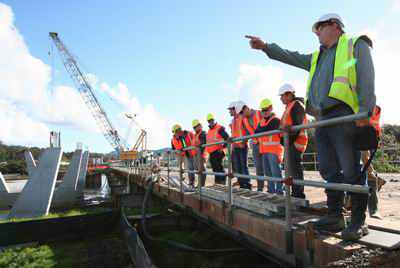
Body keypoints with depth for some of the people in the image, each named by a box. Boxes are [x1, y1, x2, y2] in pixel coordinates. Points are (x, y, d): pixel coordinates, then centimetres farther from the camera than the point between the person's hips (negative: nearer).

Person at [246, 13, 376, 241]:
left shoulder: (356, 45, 9)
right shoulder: (318, 57, 30)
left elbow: (367, 79, -4)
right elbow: (291, 57, 27)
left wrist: (365, 110, -16)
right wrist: (265, 47, 18)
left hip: (344, 117, -7)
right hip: (324, 119, 7)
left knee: (351, 171, -5)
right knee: (329, 170, 6)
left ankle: (359, 222, 5)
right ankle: (335, 216, 14)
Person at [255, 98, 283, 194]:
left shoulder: (275, 120, -6)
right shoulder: (262, 121, 19)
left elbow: (266, 130, -18)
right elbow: (257, 132, 8)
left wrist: (260, 130, -1)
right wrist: (262, 129, -9)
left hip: (273, 150, -8)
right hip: (264, 150, 8)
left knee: (275, 171, -6)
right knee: (267, 171, 13)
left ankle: (279, 190, 1)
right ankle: (271, 190, 23)